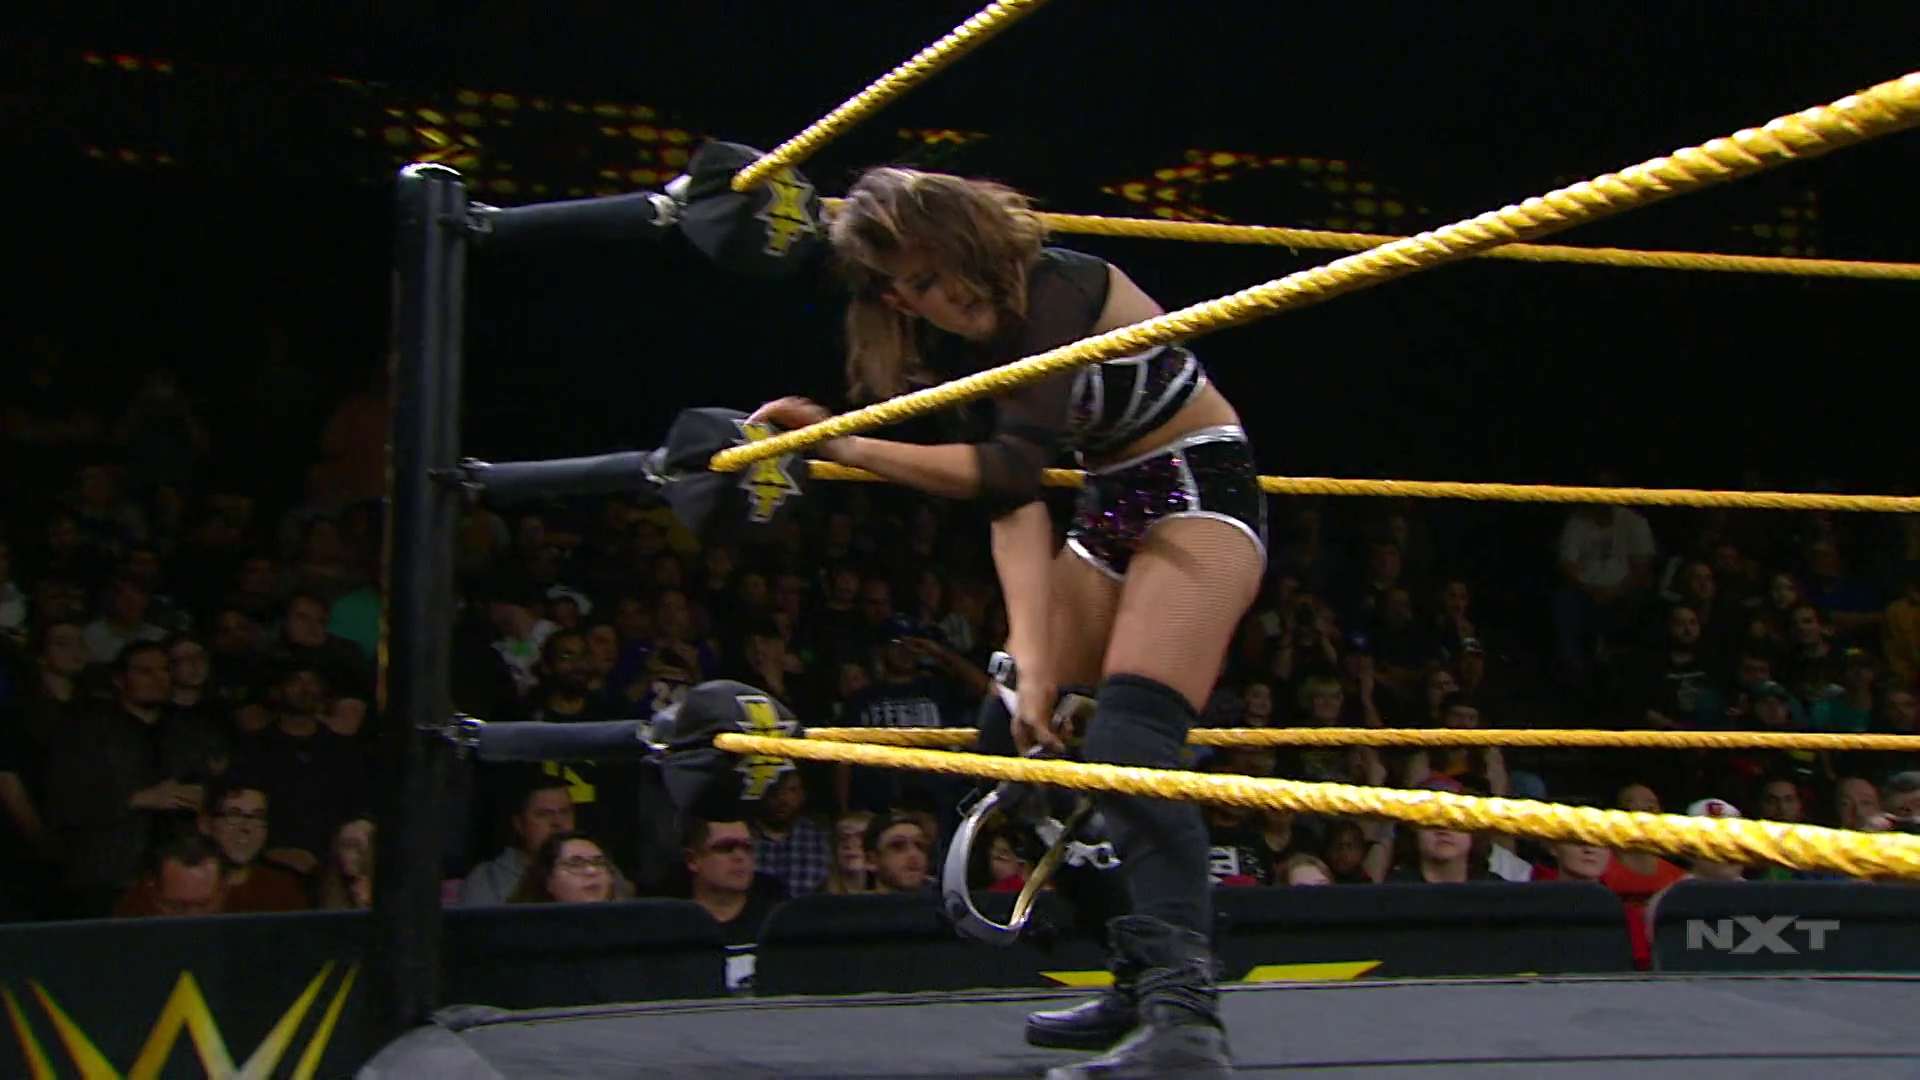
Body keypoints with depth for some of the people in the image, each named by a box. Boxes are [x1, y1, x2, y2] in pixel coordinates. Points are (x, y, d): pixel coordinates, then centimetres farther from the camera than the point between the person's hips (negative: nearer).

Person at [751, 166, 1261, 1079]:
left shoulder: (1056, 291, -24)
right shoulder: (959, 342, 0)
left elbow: (1011, 468, -30)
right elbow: (1011, 499, -9)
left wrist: (846, 446, -25)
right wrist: (1032, 659, -21)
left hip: (1199, 491, -9)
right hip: (1112, 510, 9)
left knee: (1128, 740, -27)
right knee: (1023, 730, 7)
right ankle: (1138, 987, 16)